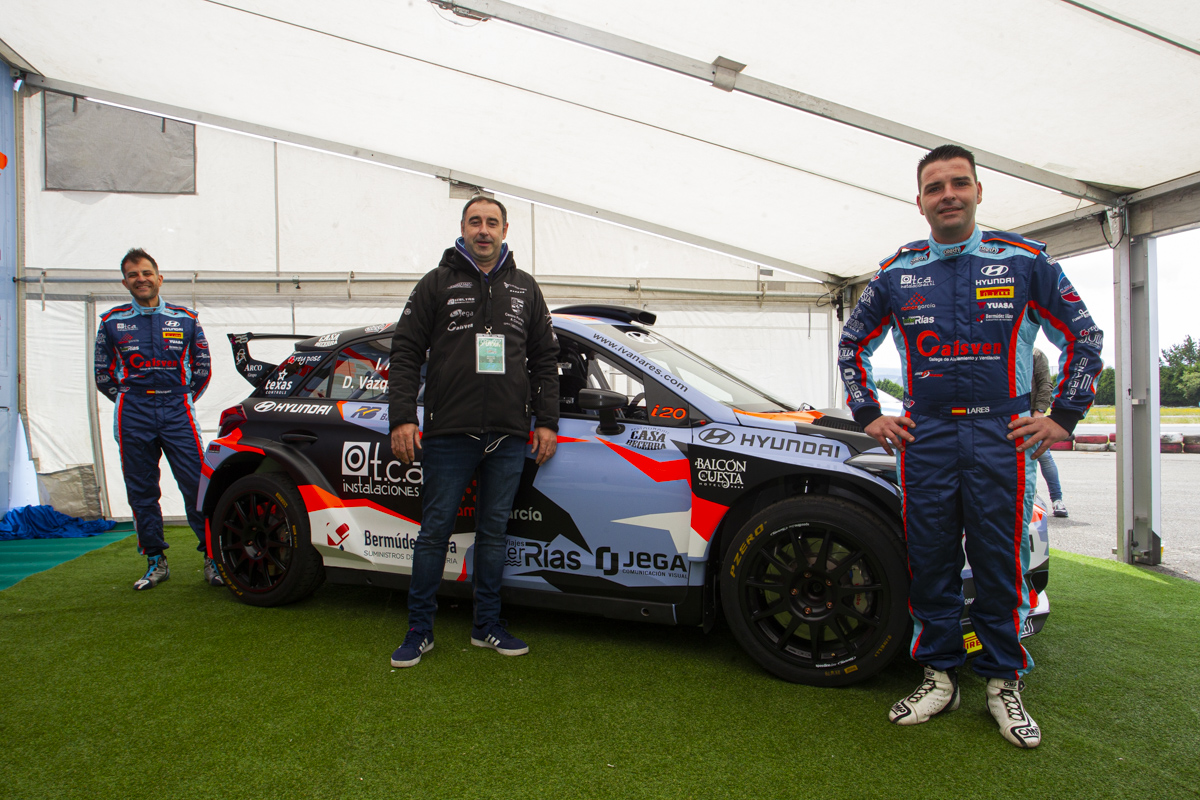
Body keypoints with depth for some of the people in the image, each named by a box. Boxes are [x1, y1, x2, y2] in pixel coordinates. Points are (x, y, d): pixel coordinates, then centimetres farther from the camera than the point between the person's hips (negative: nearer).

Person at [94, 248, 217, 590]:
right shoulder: (112, 322, 9)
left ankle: (213, 558, -1)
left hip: (178, 411, -1)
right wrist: (131, 402, 12)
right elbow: (103, 374, 17)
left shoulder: (185, 319, 8)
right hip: (133, 414, 2)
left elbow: (201, 368, 16)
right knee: (141, 491, 5)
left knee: (197, 485, -8)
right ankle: (155, 562, 16)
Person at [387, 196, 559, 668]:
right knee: (435, 530, 2)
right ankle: (419, 630, 15)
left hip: (508, 437, 3)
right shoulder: (437, 283, 7)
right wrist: (402, 417, -7)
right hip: (448, 434, -2)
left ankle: (488, 626, 21)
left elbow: (545, 360, 15)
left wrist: (546, 421, 7)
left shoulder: (525, 288, 15)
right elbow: (406, 353, 2)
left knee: (494, 530, 9)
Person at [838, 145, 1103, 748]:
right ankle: (939, 676, 19)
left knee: (1000, 564, 3)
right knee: (931, 562, 5)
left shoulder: (1024, 260, 4)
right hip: (925, 438, 2)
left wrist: (1063, 417, 2)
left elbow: (1083, 337, 9)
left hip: (1002, 435, -1)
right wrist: (869, 415, 9)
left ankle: (1003, 682, 18)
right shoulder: (896, 273, 8)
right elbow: (852, 344, 17)